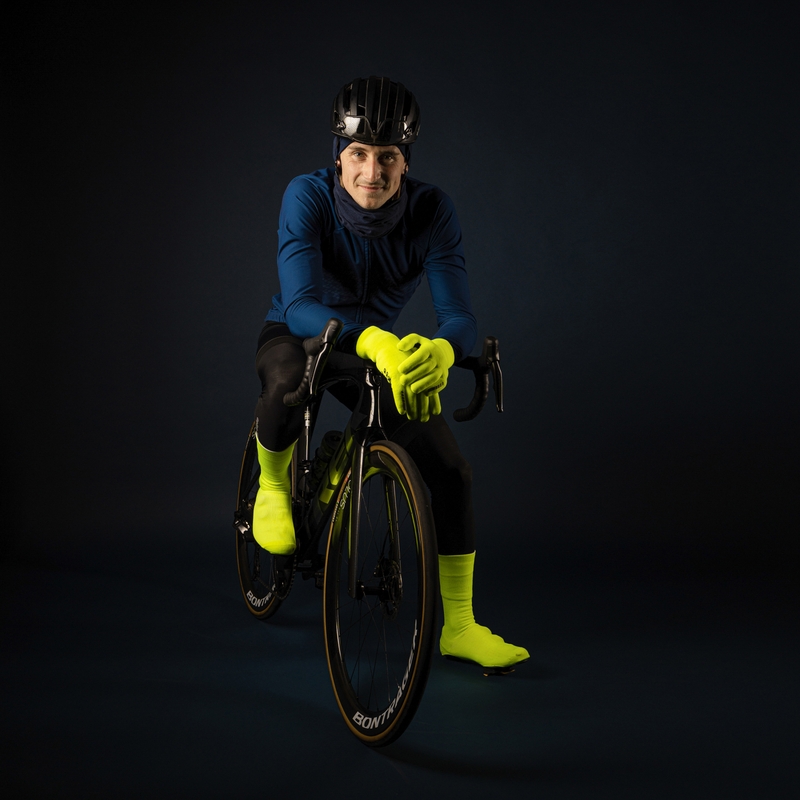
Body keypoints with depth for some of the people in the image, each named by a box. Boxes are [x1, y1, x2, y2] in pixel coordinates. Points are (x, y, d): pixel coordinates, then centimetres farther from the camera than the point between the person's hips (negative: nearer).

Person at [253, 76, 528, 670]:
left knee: (452, 469, -11)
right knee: (289, 380, -40)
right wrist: (373, 343, -57)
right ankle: (272, 485, -6)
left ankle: (458, 625, 5)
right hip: (297, 336, -2)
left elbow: (459, 315, -28)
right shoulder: (309, 196, -27)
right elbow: (301, 306, -37)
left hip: (382, 348, 3)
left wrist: (440, 350, -53)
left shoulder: (430, 210, -22)